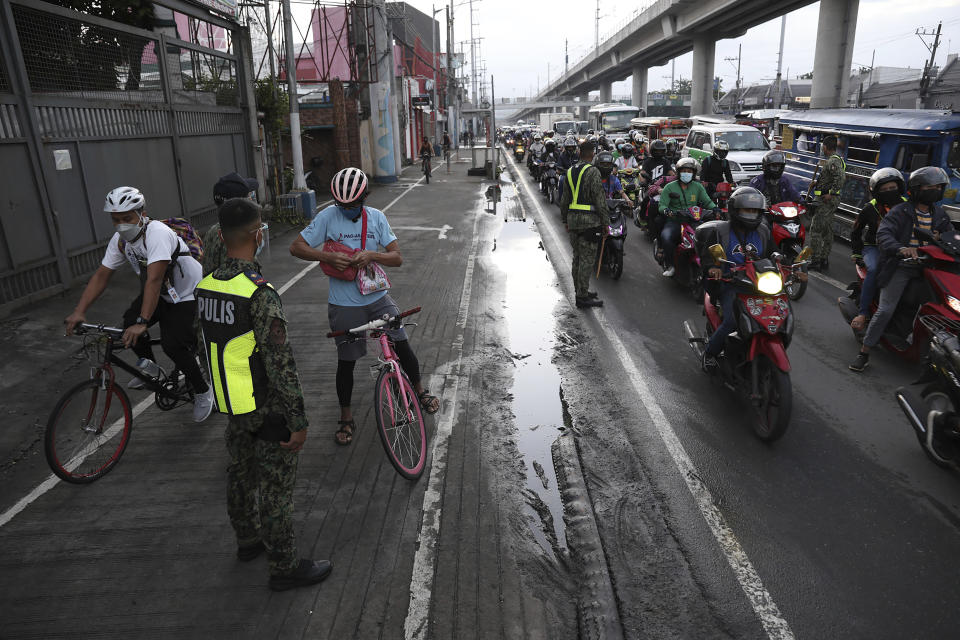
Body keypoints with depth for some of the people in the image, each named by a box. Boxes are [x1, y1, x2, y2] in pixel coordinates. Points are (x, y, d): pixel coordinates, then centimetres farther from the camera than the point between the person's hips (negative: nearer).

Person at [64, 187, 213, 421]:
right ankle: (150, 367, 18)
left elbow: (154, 280, -38)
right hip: (161, 294, 8)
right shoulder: (119, 240, -5)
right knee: (129, 324, -10)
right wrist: (79, 312, -14)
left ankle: (203, 391, 3)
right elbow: (101, 276, -3)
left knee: (173, 345, -20)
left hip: (189, 295, -8)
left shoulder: (157, 233, -30)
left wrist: (142, 323, -43)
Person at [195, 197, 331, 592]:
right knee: (276, 488, 6)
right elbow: (280, 364, -26)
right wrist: (299, 422, -19)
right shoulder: (260, 294, -27)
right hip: (267, 409, -8)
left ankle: (247, 541, 45)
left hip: (231, 405, 8)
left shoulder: (206, 286, 0)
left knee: (241, 475, 24)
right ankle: (285, 568, 21)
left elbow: (210, 346, 12)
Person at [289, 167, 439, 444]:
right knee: (346, 361, 6)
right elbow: (296, 247, -7)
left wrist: (372, 255, -24)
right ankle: (346, 418, 25)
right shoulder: (328, 216, -7)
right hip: (344, 304, -2)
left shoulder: (376, 217, -1)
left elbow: (397, 257, -4)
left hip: (377, 296, 2)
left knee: (402, 346, 2)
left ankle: (420, 390, 30)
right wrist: (328, 257, -22)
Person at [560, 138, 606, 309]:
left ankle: (580, 291, 25)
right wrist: (604, 219, -7)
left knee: (577, 257, 16)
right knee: (587, 258, -4)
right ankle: (582, 296, -2)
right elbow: (599, 198, -14)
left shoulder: (570, 172, 12)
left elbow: (564, 199, 17)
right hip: (588, 219, -8)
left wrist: (565, 219, 24)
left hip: (573, 219, 8)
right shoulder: (592, 172, -12)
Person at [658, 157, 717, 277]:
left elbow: (707, 202, 14)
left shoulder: (698, 187, 15)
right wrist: (666, 210, -24)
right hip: (674, 220, -2)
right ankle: (669, 265, -16)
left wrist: (715, 208, -8)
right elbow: (662, 204, 0)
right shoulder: (670, 187, 7)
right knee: (666, 237, -33)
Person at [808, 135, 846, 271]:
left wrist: (831, 194, -26)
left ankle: (816, 261, -10)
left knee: (815, 230, -9)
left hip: (825, 200, -11)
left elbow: (840, 177, -29)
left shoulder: (832, 161, -16)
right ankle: (825, 259, 19)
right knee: (827, 231, 13)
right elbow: (842, 177, 22)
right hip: (832, 200, 11)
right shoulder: (838, 159, 17)